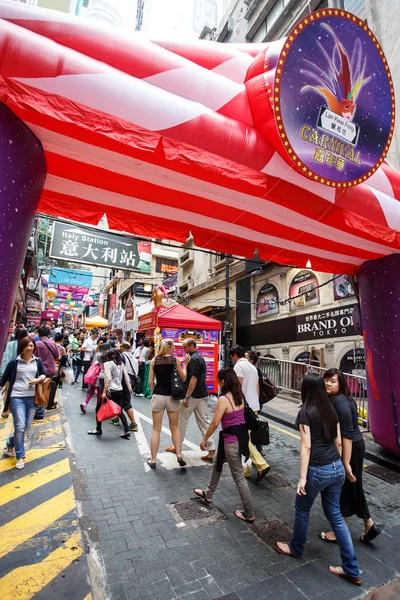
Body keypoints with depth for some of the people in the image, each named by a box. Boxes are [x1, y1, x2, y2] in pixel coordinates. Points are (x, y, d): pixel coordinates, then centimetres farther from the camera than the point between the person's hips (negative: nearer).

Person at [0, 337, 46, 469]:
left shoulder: (38, 361, 5)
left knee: (27, 426, 10)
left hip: (32, 397, 3)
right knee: (20, 426, -9)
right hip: (17, 397, -3)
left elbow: (43, 374, 14)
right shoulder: (14, 362, -2)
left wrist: (38, 380, -6)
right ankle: (20, 456, 9)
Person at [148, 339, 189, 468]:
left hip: (158, 396, 1)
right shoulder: (175, 360, -7)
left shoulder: (154, 360, 0)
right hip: (172, 396, -1)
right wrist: (185, 364, 8)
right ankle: (179, 455, 12)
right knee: (175, 428, 17)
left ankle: (153, 460, 18)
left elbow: (150, 381, 1)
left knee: (156, 429, 12)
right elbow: (183, 378, -2)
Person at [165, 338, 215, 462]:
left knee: (182, 420, 10)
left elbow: (193, 378, -23)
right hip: (203, 395, 8)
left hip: (193, 395, -8)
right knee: (204, 422, 7)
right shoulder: (200, 357, 13)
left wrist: (187, 397, -21)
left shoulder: (193, 359, -16)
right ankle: (211, 451, 5)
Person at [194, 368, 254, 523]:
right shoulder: (240, 396, 2)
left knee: (239, 477, 8)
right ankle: (208, 494, 45)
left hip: (231, 440, -9)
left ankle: (249, 514, 23)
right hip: (241, 435, 9)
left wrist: (204, 439, -5)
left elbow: (215, 423, -18)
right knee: (217, 463, 27)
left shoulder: (223, 399, -22)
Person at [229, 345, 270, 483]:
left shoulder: (239, 365, -11)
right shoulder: (253, 367, 16)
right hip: (254, 406, 9)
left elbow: (238, 387, -19)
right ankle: (246, 469, 22)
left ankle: (262, 465, -7)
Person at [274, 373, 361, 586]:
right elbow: (338, 442, 9)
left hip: (318, 470, -6)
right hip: (337, 468, 6)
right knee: (335, 515, 21)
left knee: (302, 509, 19)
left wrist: (302, 477, -12)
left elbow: (306, 446, -17)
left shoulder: (305, 412, -16)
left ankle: (296, 548, 41)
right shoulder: (331, 410, 3)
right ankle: (351, 569, 28)